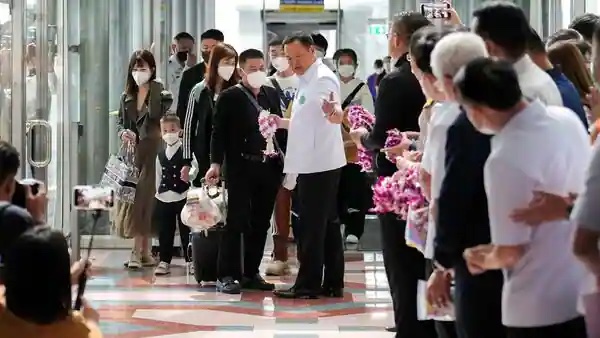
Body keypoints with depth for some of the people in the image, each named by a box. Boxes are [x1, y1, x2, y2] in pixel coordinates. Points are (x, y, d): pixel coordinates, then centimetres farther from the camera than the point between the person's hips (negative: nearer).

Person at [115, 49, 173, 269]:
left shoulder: (160, 93, -3)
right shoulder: (127, 97, 13)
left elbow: (157, 116, -15)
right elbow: (120, 122, 16)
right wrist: (123, 132, -4)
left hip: (150, 152, -5)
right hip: (130, 152, 5)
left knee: (143, 197, -8)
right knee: (130, 196, 4)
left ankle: (137, 253, -7)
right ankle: (145, 251, 11)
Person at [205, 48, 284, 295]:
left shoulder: (272, 94, 14)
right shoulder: (229, 97, -1)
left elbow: (280, 126, 15)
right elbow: (219, 132, -5)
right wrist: (216, 163, -14)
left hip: (269, 166, 5)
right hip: (241, 167, -5)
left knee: (261, 223, 8)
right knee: (237, 221, -5)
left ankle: (251, 273, 16)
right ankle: (227, 275, -1)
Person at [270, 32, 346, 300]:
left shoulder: (323, 79, -14)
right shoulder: (308, 80, 18)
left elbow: (336, 114, -32)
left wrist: (333, 112, -52)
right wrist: (283, 123, 22)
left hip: (318, 164, -10)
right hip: (314, 163, 10)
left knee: (311, 226, -5)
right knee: (327, 224, 11)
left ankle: (308, 284, 0)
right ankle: (332, 283, 15)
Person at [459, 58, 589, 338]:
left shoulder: (506, 158, -25)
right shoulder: (568, 119, -2)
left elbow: (510, 252, -18)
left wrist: (483, 259, 3)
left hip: (541, 307, -7)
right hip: (585, 292, 8)